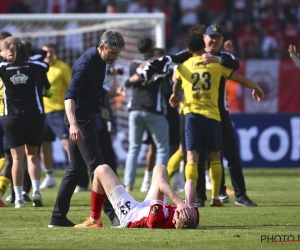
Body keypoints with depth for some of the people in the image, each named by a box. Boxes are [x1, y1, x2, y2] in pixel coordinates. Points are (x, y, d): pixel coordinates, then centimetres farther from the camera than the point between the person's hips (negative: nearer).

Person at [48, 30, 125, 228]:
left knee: (76, 169, 11)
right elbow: (70, 96, -33)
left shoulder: (100, 61, 7)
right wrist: (73, 123, -46)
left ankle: (58, 217, 13)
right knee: (97, 166, -11)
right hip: (81, 119, -10)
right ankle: (113, 215, -13)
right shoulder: (86, 64, -22)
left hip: (87, 118, 10)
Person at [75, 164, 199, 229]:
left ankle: (94, 221, 23)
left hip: (129, 214, -5)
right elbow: (189, 183, -32)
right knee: (159, 168, 24)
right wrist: (188, 205, -47)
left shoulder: (158, 220, -50)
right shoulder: (192, 218, -37)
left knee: (101, 170, 4)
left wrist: (180, 204, -57)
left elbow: (160, 183, -50)